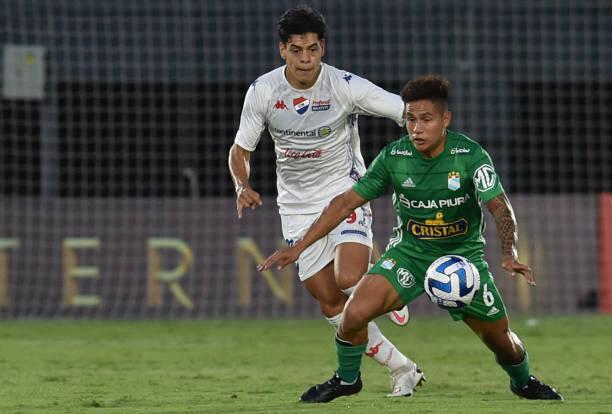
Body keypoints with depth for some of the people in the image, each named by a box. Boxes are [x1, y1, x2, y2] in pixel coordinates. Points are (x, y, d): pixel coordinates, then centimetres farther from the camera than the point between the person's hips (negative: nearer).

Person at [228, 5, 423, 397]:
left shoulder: (345, 86, -16)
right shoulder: (262, 92, -8)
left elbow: (409, 112, -14)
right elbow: (240, 149, 3)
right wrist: (242, 186, -16)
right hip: (298, 206, 3)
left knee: (349, 279, -26)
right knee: (331, 303, 0)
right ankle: (402, 369, 13)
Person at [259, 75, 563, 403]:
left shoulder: (471, 155, -20)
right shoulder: (394, 157, -14)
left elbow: (499, 207, -28)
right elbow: (346, 202, -8)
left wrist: (508, 253, -47)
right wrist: (298, 247, -11)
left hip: (463, 253, -1)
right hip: (410, 251, 1)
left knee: (499, 338, 4)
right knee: (355, 313, -20)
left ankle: (523, 382, 39)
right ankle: (346, 379, 8)